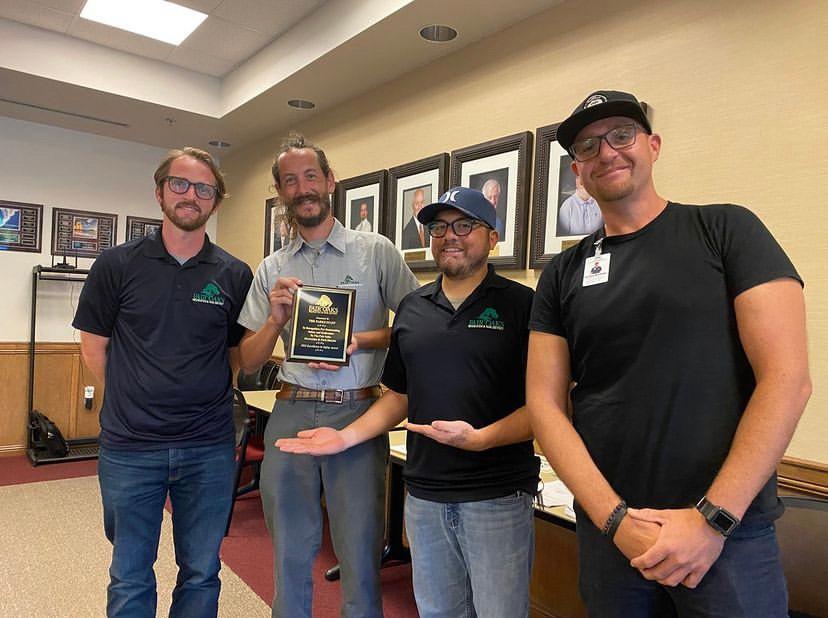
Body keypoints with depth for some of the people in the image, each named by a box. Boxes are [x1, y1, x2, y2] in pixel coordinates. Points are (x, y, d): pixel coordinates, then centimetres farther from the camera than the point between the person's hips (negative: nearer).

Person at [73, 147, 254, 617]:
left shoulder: (235, 275, 0)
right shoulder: (118, 265, -2)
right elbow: (94, 348, 5)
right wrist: (138, 402, 5)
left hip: (209, 448, 1)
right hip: (130, 447, 0)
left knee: (201, 576, 15)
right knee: (130, 579, 16)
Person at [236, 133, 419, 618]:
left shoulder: (377, 251, 0)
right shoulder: (272, 269, 9)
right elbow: (250, 361, 8)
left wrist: (360, 341, -16)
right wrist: (276, 319, -10)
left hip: (358, 414, -3)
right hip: (291, 413, 3)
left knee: (360, 556, 7)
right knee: (290, 556, 16)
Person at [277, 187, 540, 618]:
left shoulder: (520, 304, -7)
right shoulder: (412, 308, 8)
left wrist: (480, 438, -23)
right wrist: (347, 437, 5)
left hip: (498, 498, -4)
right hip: (424, 496, 5)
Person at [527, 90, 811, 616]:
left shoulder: (725, 230, -3)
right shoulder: (563, 275, 4)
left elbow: (788, 378, -10)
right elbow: (545, 403, -1)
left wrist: (712, 518, -15)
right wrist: (614, 518, -11)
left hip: (728, 532, -2)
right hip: (608, 529, 3)